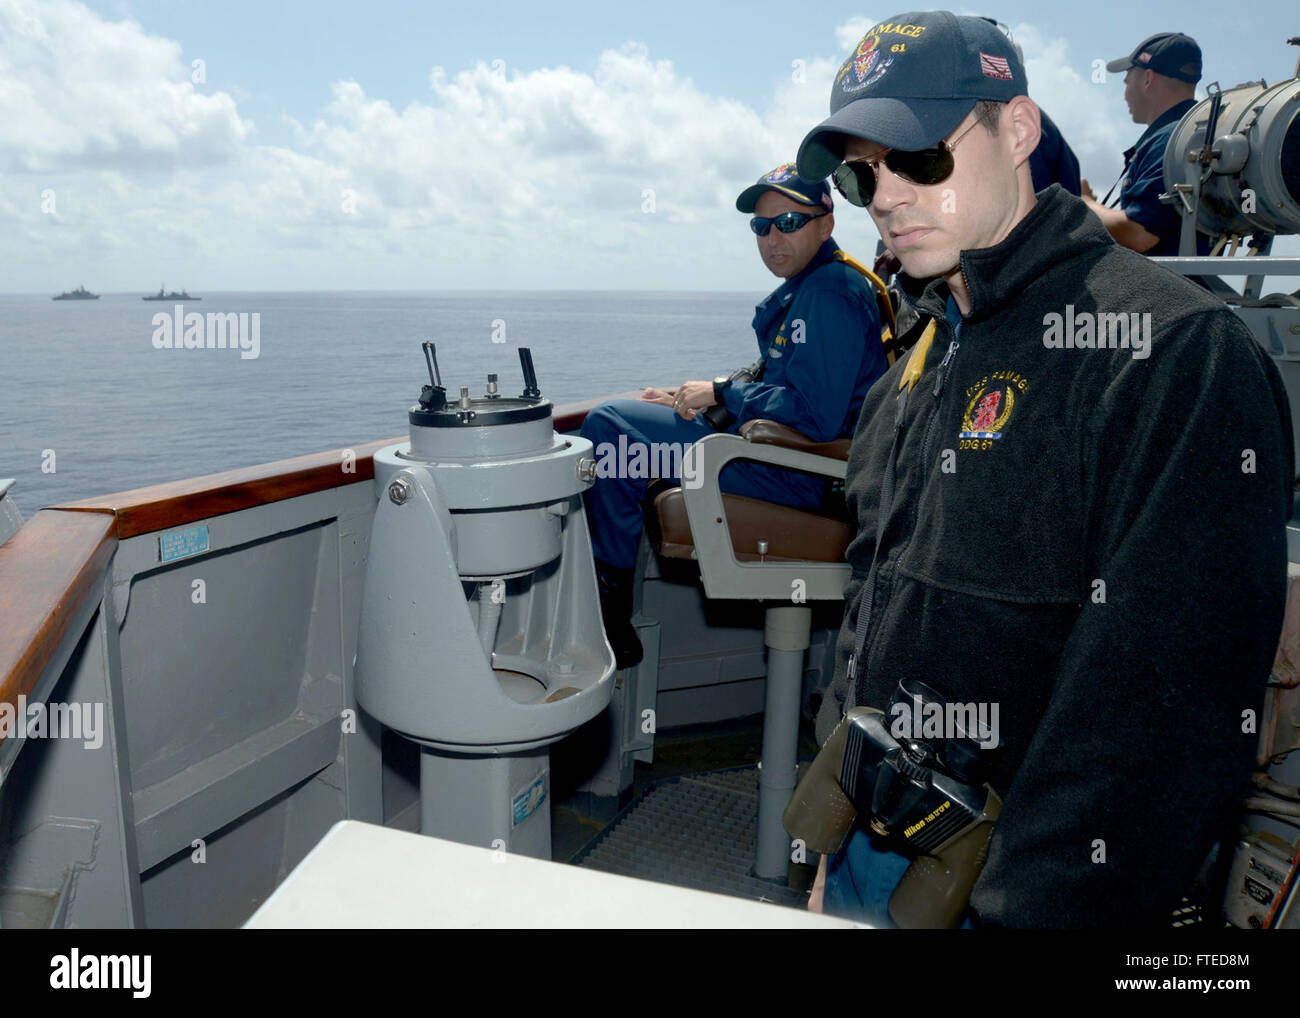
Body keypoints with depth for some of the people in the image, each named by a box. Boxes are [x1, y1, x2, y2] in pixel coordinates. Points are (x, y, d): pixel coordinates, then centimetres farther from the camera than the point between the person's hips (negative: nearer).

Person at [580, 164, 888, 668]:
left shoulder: (830, 297, -18)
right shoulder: (802, 289, 16)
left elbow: (812, 416, -27)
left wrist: (722, 392, -14)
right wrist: (695, 398, 6)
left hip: (796, 474, -12)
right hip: (777, 452, 12)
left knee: (608, 424, -13)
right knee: (614, 419, 21)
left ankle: (609, 621, -5)